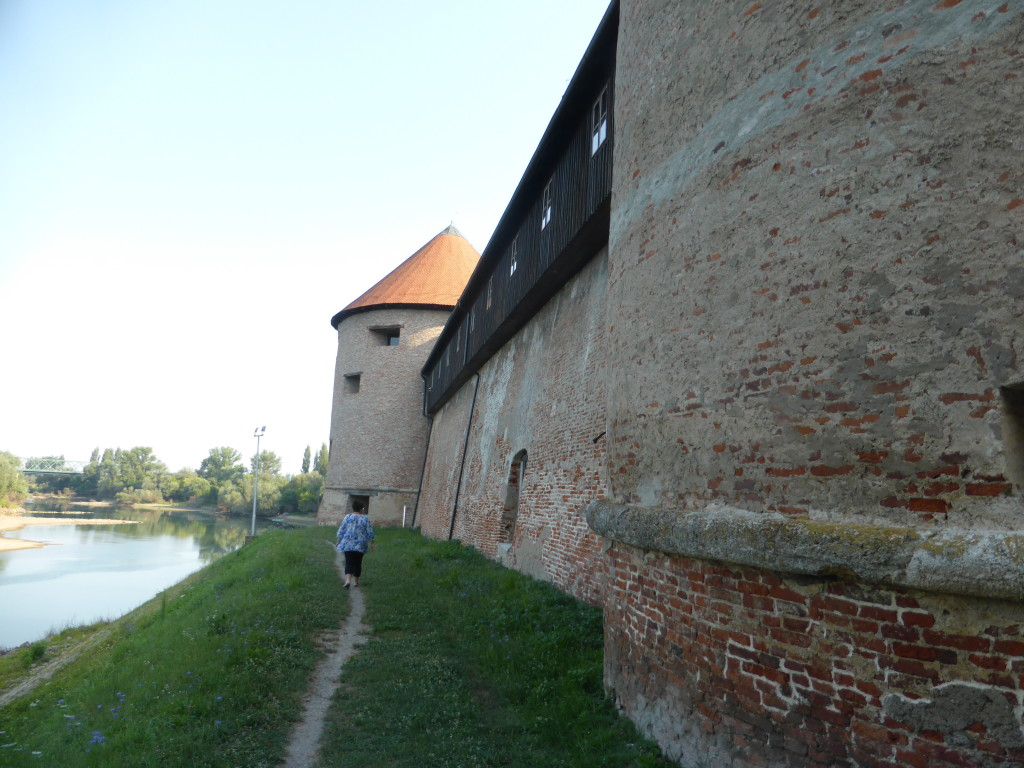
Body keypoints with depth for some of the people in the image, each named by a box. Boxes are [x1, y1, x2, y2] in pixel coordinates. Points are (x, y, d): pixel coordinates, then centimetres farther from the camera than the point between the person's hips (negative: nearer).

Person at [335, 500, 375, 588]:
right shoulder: (365, 519, -1)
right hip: (360, 545, 0)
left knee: (349, 563, 0)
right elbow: (370, 532, 0)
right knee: (357, 563, 12)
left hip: (348, 545, 0)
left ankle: (348, 580, -18)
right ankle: (356, 581, 20)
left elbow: (341, 530, 3)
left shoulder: (347, 517, 2)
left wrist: (338, 541, 12)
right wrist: (371, 543, 9)